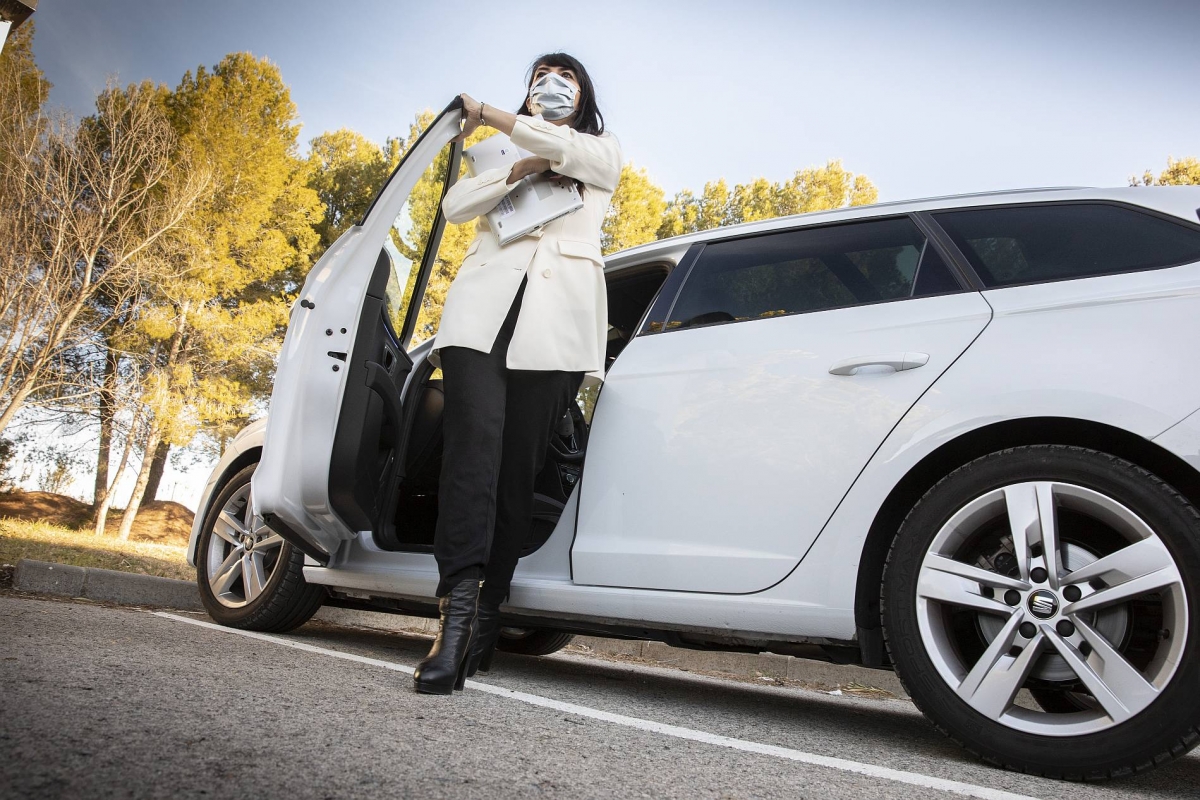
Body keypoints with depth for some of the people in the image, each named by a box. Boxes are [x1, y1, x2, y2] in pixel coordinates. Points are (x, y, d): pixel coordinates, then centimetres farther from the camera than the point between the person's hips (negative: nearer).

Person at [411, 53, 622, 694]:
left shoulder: (602, 152, 24)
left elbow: (560, 146, 0)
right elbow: (455, 205, 15)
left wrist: (486, 114, 11)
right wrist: (517, 172, 2)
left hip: (555, 318, -1)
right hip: (482, 305, 2)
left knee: (519, 467, -8)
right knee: (473, 444, -20)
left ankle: (485, 618, -5)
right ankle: (456, 615, -29)